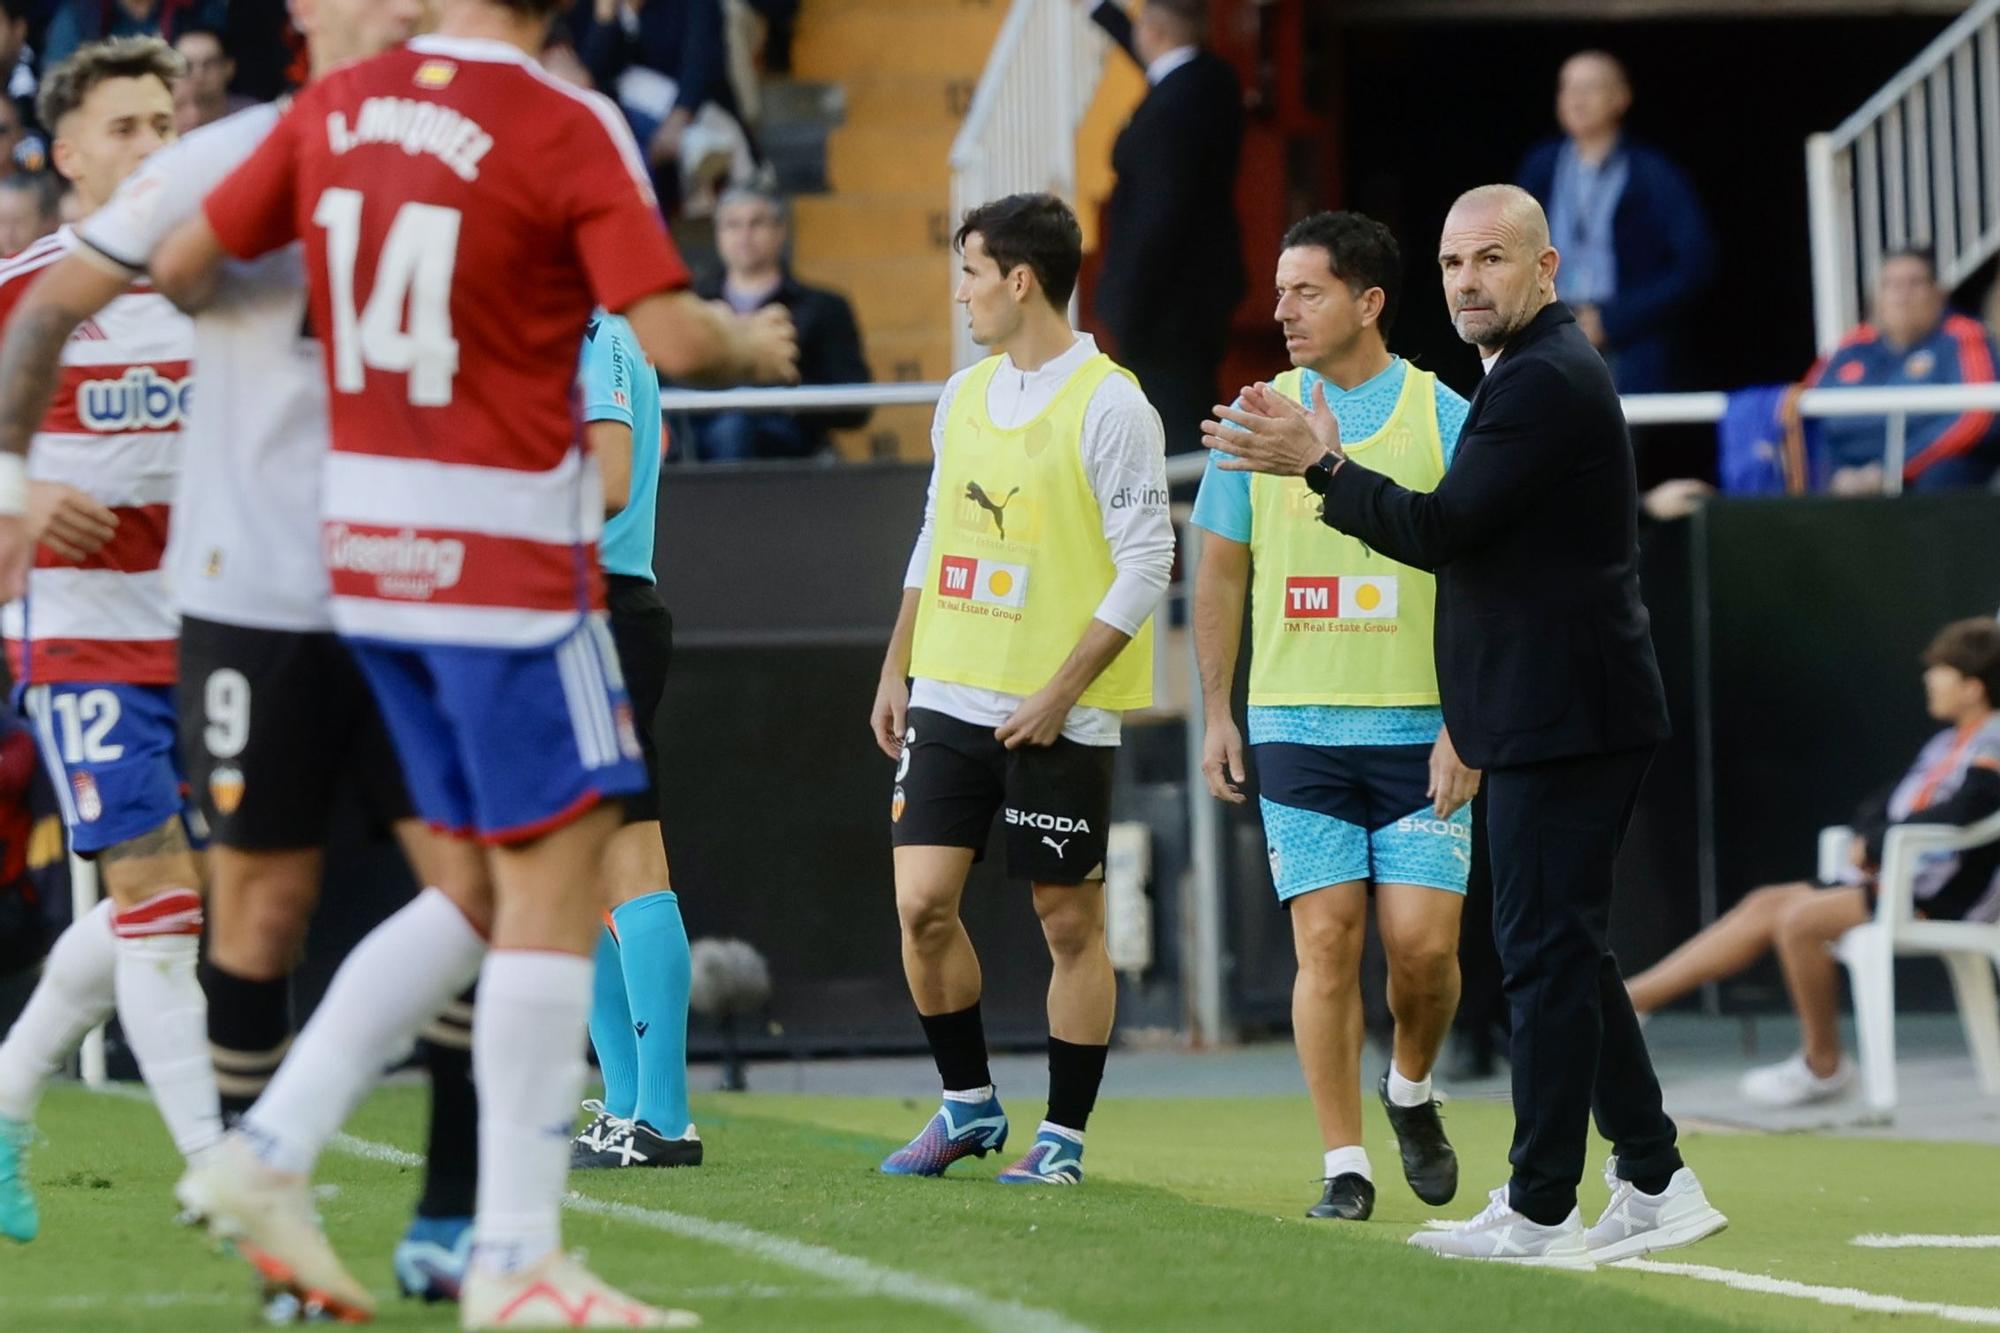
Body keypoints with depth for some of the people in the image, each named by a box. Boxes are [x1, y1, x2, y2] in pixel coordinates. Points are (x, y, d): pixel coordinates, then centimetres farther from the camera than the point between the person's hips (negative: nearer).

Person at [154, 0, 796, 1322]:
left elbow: (181, 263, 12)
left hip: (363, 552, 7)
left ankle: (270, 1160, 13)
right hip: (503, 554, -7)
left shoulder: (334, 107, 4)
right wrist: (751, 343, 4)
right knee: (556, 883, -2)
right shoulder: (569, 128, -12)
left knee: (482, 893, 17)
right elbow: (668, 335, -18)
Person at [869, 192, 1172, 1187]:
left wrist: (1059, 693, -16)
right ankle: (968, 1105, 15)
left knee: (1070, 923, 1)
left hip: (1057, 719, -6)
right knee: (922, 903, -1)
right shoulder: (965, 395, 12)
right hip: (950, 696, 6)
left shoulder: (1109, 404, -10)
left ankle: (1063, 1136, 10)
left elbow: (1147, 564, -12)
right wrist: (897, 669, 14)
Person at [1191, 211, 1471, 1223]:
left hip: (1418, 731, -1)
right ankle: (1344, 1166, 3)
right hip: (1297, 727, 1)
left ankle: (1411, 1092, 23)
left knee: (1422, 943, -7)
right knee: (1326, 942, -3)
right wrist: (1217, 713, 7)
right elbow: (1222, 572, 13)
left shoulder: (1442, 419, -1)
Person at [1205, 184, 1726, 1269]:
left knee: (1546, 951, -8)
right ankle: (1655, 1185, 17)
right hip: (1555, 717, 11)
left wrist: (1319, 466, -11)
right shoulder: (1543, 372, 19)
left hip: (1561, 720, -11)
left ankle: (1539, 1213, -6)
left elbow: (1439, 530, -19)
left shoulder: (1543, 382, -15)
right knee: (1566, 953, 14)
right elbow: (1464, 533, 21)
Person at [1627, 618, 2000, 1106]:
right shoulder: (1946, 744, 17)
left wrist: (1876, 845, -16)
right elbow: (1882, 810, 21)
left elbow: (1952, 817, -30)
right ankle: (1628, 999, 2)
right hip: (1897, 877, 10)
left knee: (1799, 918, -23)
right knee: (1766, 905, 3)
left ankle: (1823, 1066, -8)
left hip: (1942, 898, -10)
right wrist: (1868, 838, -2)